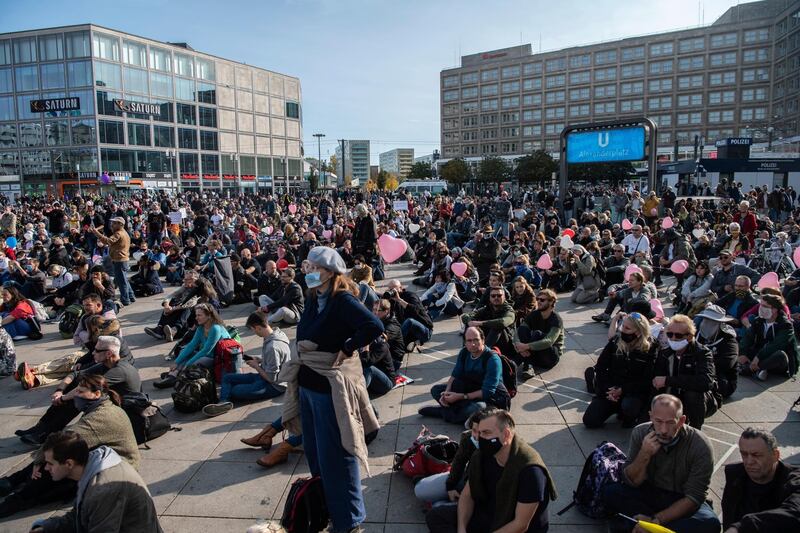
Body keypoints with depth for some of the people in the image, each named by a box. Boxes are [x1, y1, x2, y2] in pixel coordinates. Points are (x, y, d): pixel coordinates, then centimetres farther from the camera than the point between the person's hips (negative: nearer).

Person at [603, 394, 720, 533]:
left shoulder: (701, 446, -21)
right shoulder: (640, 433, -14)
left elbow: (693, 497, -19)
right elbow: (631, 482, -11)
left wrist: (655, 520, -26)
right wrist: (645, 454, -29)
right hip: (649, 493, 1)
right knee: (610, 491, -24)